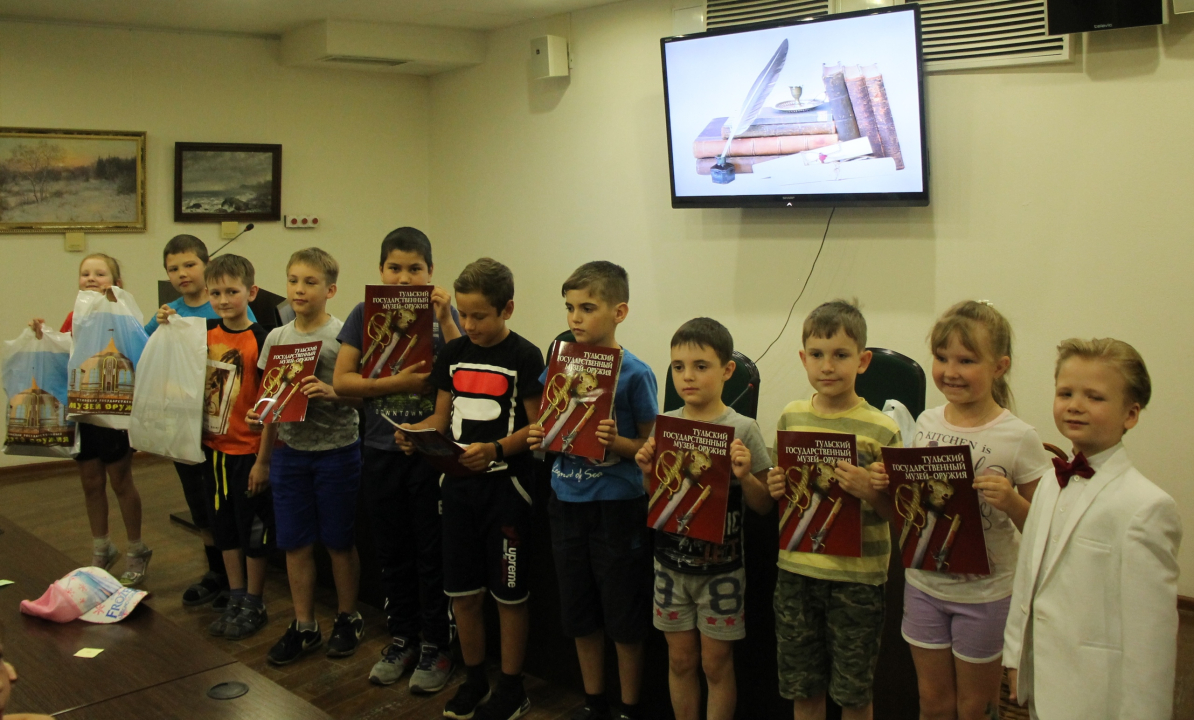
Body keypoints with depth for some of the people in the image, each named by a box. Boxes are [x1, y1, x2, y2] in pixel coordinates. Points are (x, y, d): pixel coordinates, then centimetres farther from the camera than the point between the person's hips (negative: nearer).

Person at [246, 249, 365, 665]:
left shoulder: (344, 336, -9)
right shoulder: (277, 338, 6)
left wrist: (332, 392, -27)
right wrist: (262, 459, 15)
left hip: (336, 451, -4)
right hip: (290, 452, 4)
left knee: (339, 541, 7)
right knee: (295, 543, 10)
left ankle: (347, 619, 26)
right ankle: (304, 626, 24)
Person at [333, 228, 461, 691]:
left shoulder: (442, 313, -1)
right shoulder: (365, 314, 2)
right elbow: (342, 381, -5)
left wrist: (445, 318, -19)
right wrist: (399, 382, -16)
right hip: (381, 450, 2)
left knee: (432, 551, 5)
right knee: (392, 551, 13)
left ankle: (435, 647, 20)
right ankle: (401, 639, 29)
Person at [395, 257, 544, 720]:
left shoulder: (524, 357, -9)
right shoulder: (453, 353, 7)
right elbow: (441, 417, 12)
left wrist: (495, 449, -26)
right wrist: (416, 433, -9)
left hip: (505, 486, -5)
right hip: (459, 484, 5)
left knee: (508, 595, 6)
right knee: (462, 593, 12)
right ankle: (474, 679, 31)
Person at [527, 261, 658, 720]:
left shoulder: (634, 373, -11)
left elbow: (650, 446, -7)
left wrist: (616, 442, -25)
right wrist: (539, 438, -7)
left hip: (618, 506, -5)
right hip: (567, 502, 5)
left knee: (624, 617, 7)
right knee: (579, 612, 16)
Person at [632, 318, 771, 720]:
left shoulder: (742, 430, -11)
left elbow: (763, 506, -5)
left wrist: (745, 476, -24)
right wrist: (647, 471, -11)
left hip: (721, 568, -3)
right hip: (671, 562, 3)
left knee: (715, 663, 8)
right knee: (680, 659, 14)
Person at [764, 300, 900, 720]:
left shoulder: (881, 429, -9)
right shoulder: (791, 417, 3)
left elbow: (894, 512, -6)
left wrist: (868, 492, -25)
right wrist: (774, 489, -8)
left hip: (857, 576, -3)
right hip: (796, 569, 3)